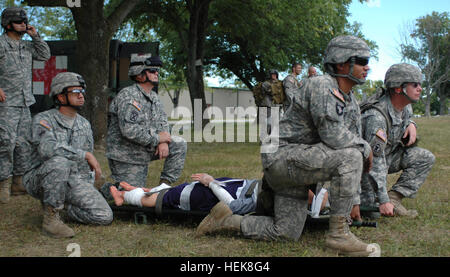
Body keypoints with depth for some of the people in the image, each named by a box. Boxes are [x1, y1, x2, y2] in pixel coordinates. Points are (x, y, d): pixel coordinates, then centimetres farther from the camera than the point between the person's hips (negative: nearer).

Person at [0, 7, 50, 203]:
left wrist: (35, 36, 10)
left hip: (25, 104, 7)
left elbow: (45, 55, 22)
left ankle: (18, 182, 15)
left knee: (22, 144, 8)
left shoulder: (26, 46, 16)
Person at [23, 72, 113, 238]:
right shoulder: (43, 119, -8)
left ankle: (60, 204, 9)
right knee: (60, 162, -39)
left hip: (73, 181, 5)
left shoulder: (84, 124, 12)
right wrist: (86, 155, -28)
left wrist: (88, 189, 10)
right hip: (40, 179, -5)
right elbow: (47, 147, -30)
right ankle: (51, 218, -22)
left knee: (105, 216, -15)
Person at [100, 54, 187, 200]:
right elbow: (129, 130, -31)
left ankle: (165, 184, 2)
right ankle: (103, 192, 21)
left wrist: (164, 141, -11)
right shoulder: (127, 96, -21)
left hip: (146, 151, 8)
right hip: (125, 157, -8)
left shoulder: (153, 96, 9)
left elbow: (162, 121, 11)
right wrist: (157, 138, -21)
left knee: (179, 144, -4)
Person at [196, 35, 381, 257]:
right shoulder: (321, 85, -16)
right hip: (282, 155, -10)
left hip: (297, 165, 10)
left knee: (286, 234, 7)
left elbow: (355, 141, 16)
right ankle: (338, 234, -19)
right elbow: (333, 137, -26)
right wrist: (366, 148, -7)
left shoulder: (352, 103, 13)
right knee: (349, 156, -27)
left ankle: (227, 220, 19)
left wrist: (355, 203, 12)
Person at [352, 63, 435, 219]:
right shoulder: (376, 116, -33)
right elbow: (375, 162, -34)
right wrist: (383, 201, -35)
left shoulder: (406, 106, -5)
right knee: (378, 211, -17)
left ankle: (394, 197, -10)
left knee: (426, 158, -9)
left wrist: (411, 125, -4)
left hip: (389, 155, 8)